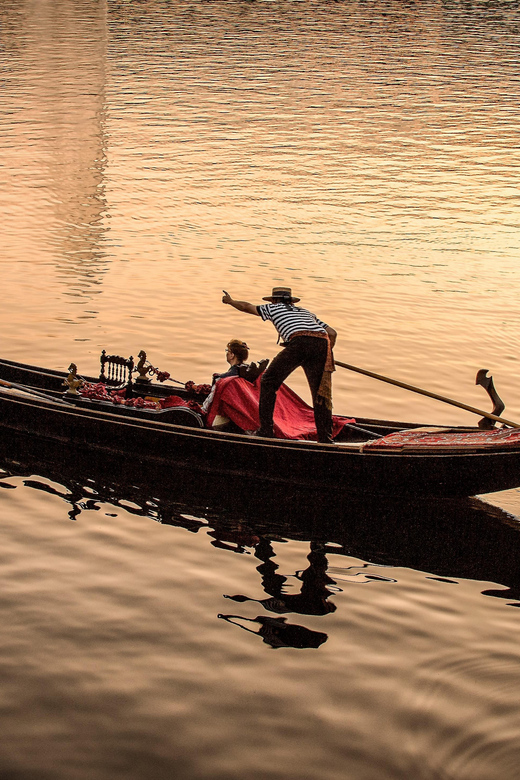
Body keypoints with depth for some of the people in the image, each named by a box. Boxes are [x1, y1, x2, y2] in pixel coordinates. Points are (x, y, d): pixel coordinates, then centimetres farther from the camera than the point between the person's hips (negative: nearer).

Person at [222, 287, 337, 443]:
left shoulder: (274, 308, 30)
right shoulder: (307, 313, 40)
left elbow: (246, 306, 46)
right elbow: (332, 333, 30)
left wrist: (230, 301, 64)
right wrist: (325, 356, 40)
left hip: (299, 342, -4)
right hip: (322, 344, 4)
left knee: (269, 381, 11)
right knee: (321, 393, 9)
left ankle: (265, 429, 6)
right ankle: (325, 439, 3)